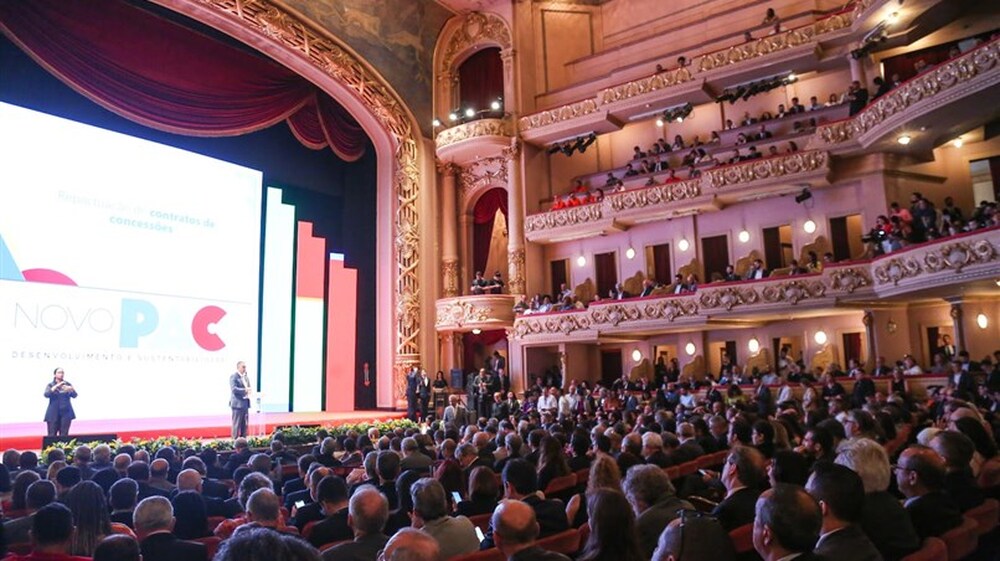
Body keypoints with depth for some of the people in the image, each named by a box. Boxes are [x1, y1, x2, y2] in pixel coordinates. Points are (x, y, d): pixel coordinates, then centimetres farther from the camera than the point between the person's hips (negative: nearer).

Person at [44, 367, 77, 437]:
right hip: (53, 413, -1)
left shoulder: (67, 385, 7)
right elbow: (46, 394, -13)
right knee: (52, 435, -4)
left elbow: (74, 395, -4)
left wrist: (71, 389, -25)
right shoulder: (50, 385, 4)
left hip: (66, 413, 1)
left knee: (64, 435, -1)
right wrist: (56, 386, -24)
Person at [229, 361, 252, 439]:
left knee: (245, 424, 11)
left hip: (245, 403, 8)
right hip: (237, 403, -8)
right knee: (237, 424, -2)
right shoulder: (233, 377, -10)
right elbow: (234, 389, -20)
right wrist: (245, 390, -29)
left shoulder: (246, 377, 15)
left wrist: (249, 390, -2)